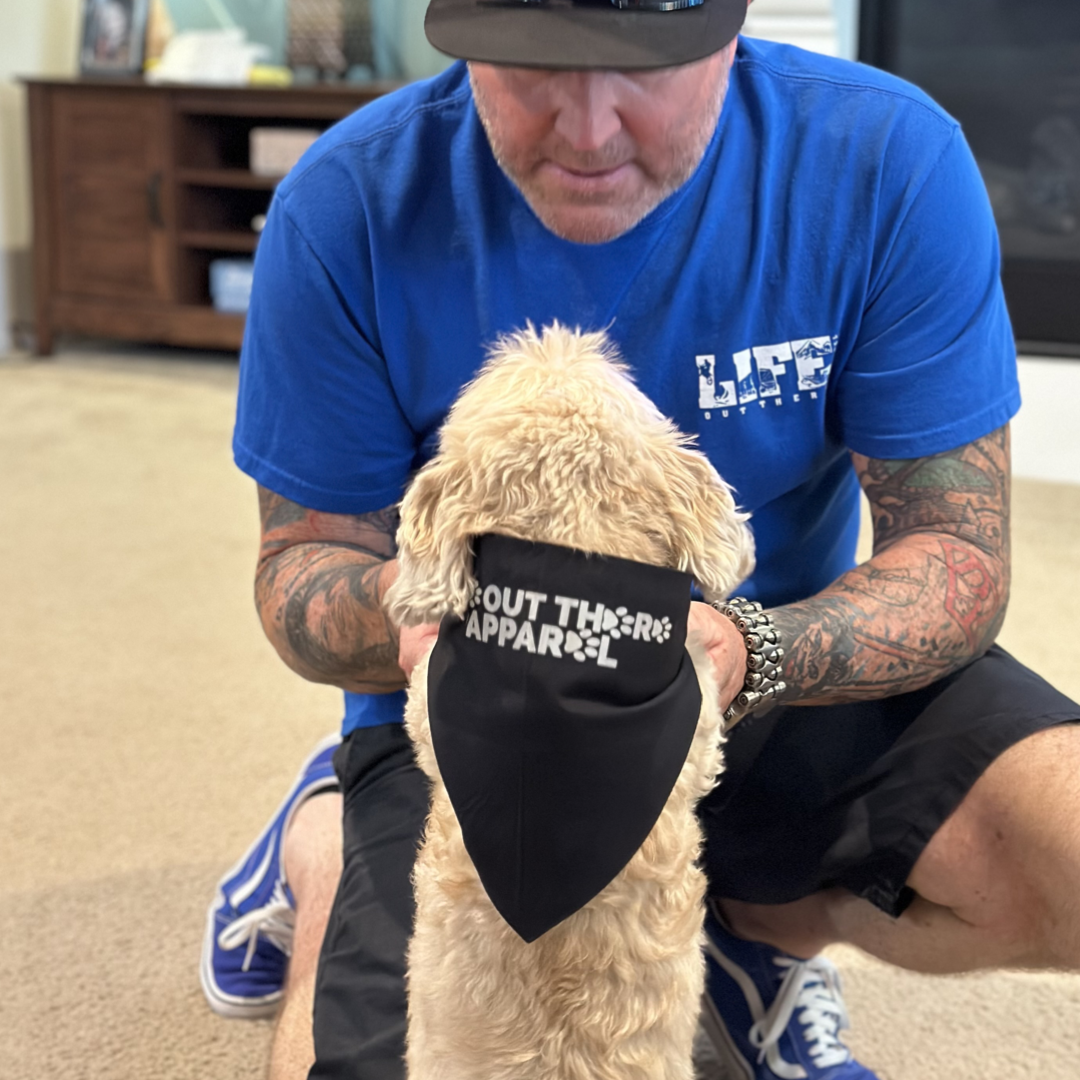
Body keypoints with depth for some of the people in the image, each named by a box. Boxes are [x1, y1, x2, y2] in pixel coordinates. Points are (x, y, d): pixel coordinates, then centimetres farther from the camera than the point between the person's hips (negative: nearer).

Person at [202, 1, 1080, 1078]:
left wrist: (754, 652, -35)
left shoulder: (892, 161, -17)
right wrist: (393, 615, -32)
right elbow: (302, 556, -7)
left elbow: (958, 555, -14)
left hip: (789, 686, 2)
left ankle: (754, 928, 8)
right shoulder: (350, 209, -17)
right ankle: (323, 847, 15)